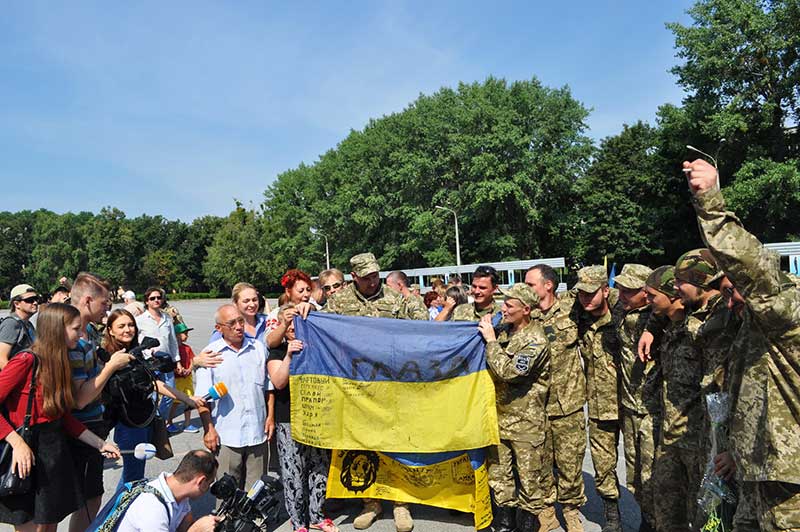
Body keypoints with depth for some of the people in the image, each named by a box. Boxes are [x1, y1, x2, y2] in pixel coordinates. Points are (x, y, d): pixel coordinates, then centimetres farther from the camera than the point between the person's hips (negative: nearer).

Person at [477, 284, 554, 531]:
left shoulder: (535, 341, -17)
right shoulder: (504, 331, 6)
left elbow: (508, 372, -26)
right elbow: (492, 367, 19)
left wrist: (491, 341, -17)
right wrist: (487, 333, 4)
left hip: (526, 420, -7)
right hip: (500, 415, 7)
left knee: (529, 474, 7)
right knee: (498, 472, 15)